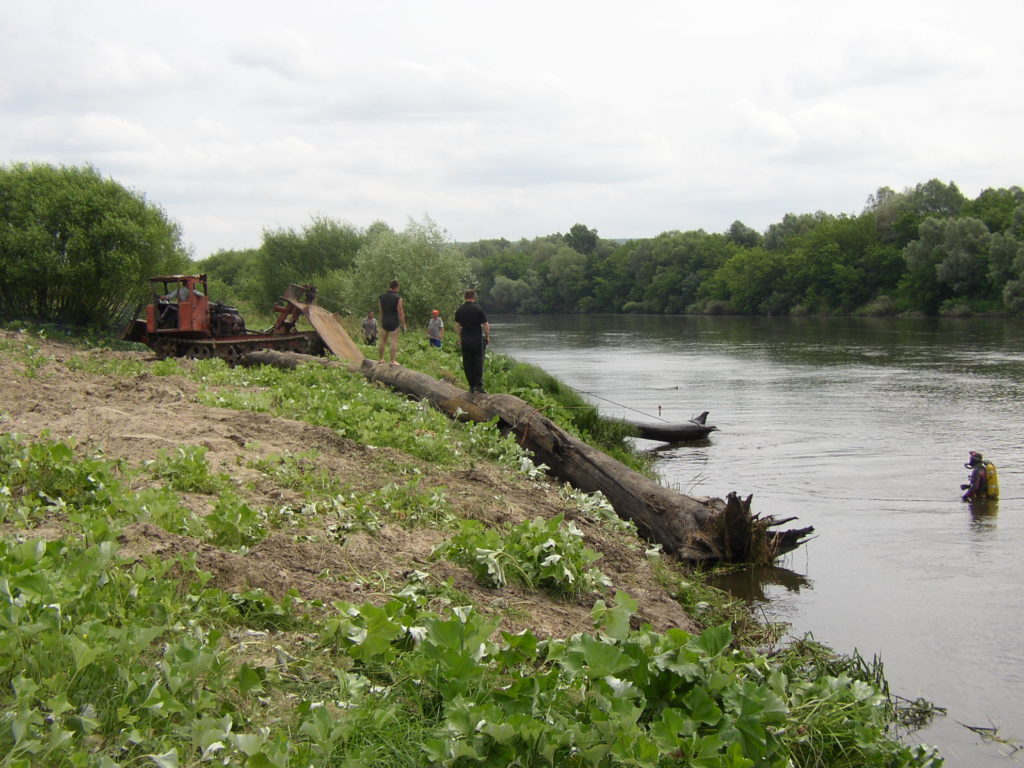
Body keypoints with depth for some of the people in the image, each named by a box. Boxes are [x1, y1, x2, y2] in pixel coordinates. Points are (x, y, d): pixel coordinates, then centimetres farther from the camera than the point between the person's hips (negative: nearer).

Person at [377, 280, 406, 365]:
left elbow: (381, 312, 11)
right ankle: (393, 361, -7)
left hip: (384, 322, 6)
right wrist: (403, 324, -6)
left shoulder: (382, 297, 5)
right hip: (394, 323, -5)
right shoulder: (398, 298, -13)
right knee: (394, 341, -4)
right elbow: (400, 312, -13)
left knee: (383, 341, 14)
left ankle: (380, 359, 21)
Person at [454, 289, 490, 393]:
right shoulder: (478, 309, -8)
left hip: (465, 339, 3)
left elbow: (457, 326, 11)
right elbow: (485, 325, -6)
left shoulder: (459, 310, 4)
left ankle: (471, 386, 8)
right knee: (478, 361, 1)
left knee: (467, 363, 8)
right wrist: (487, 336, 8)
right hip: (477, 338, -3)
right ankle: (479, 385, -7)